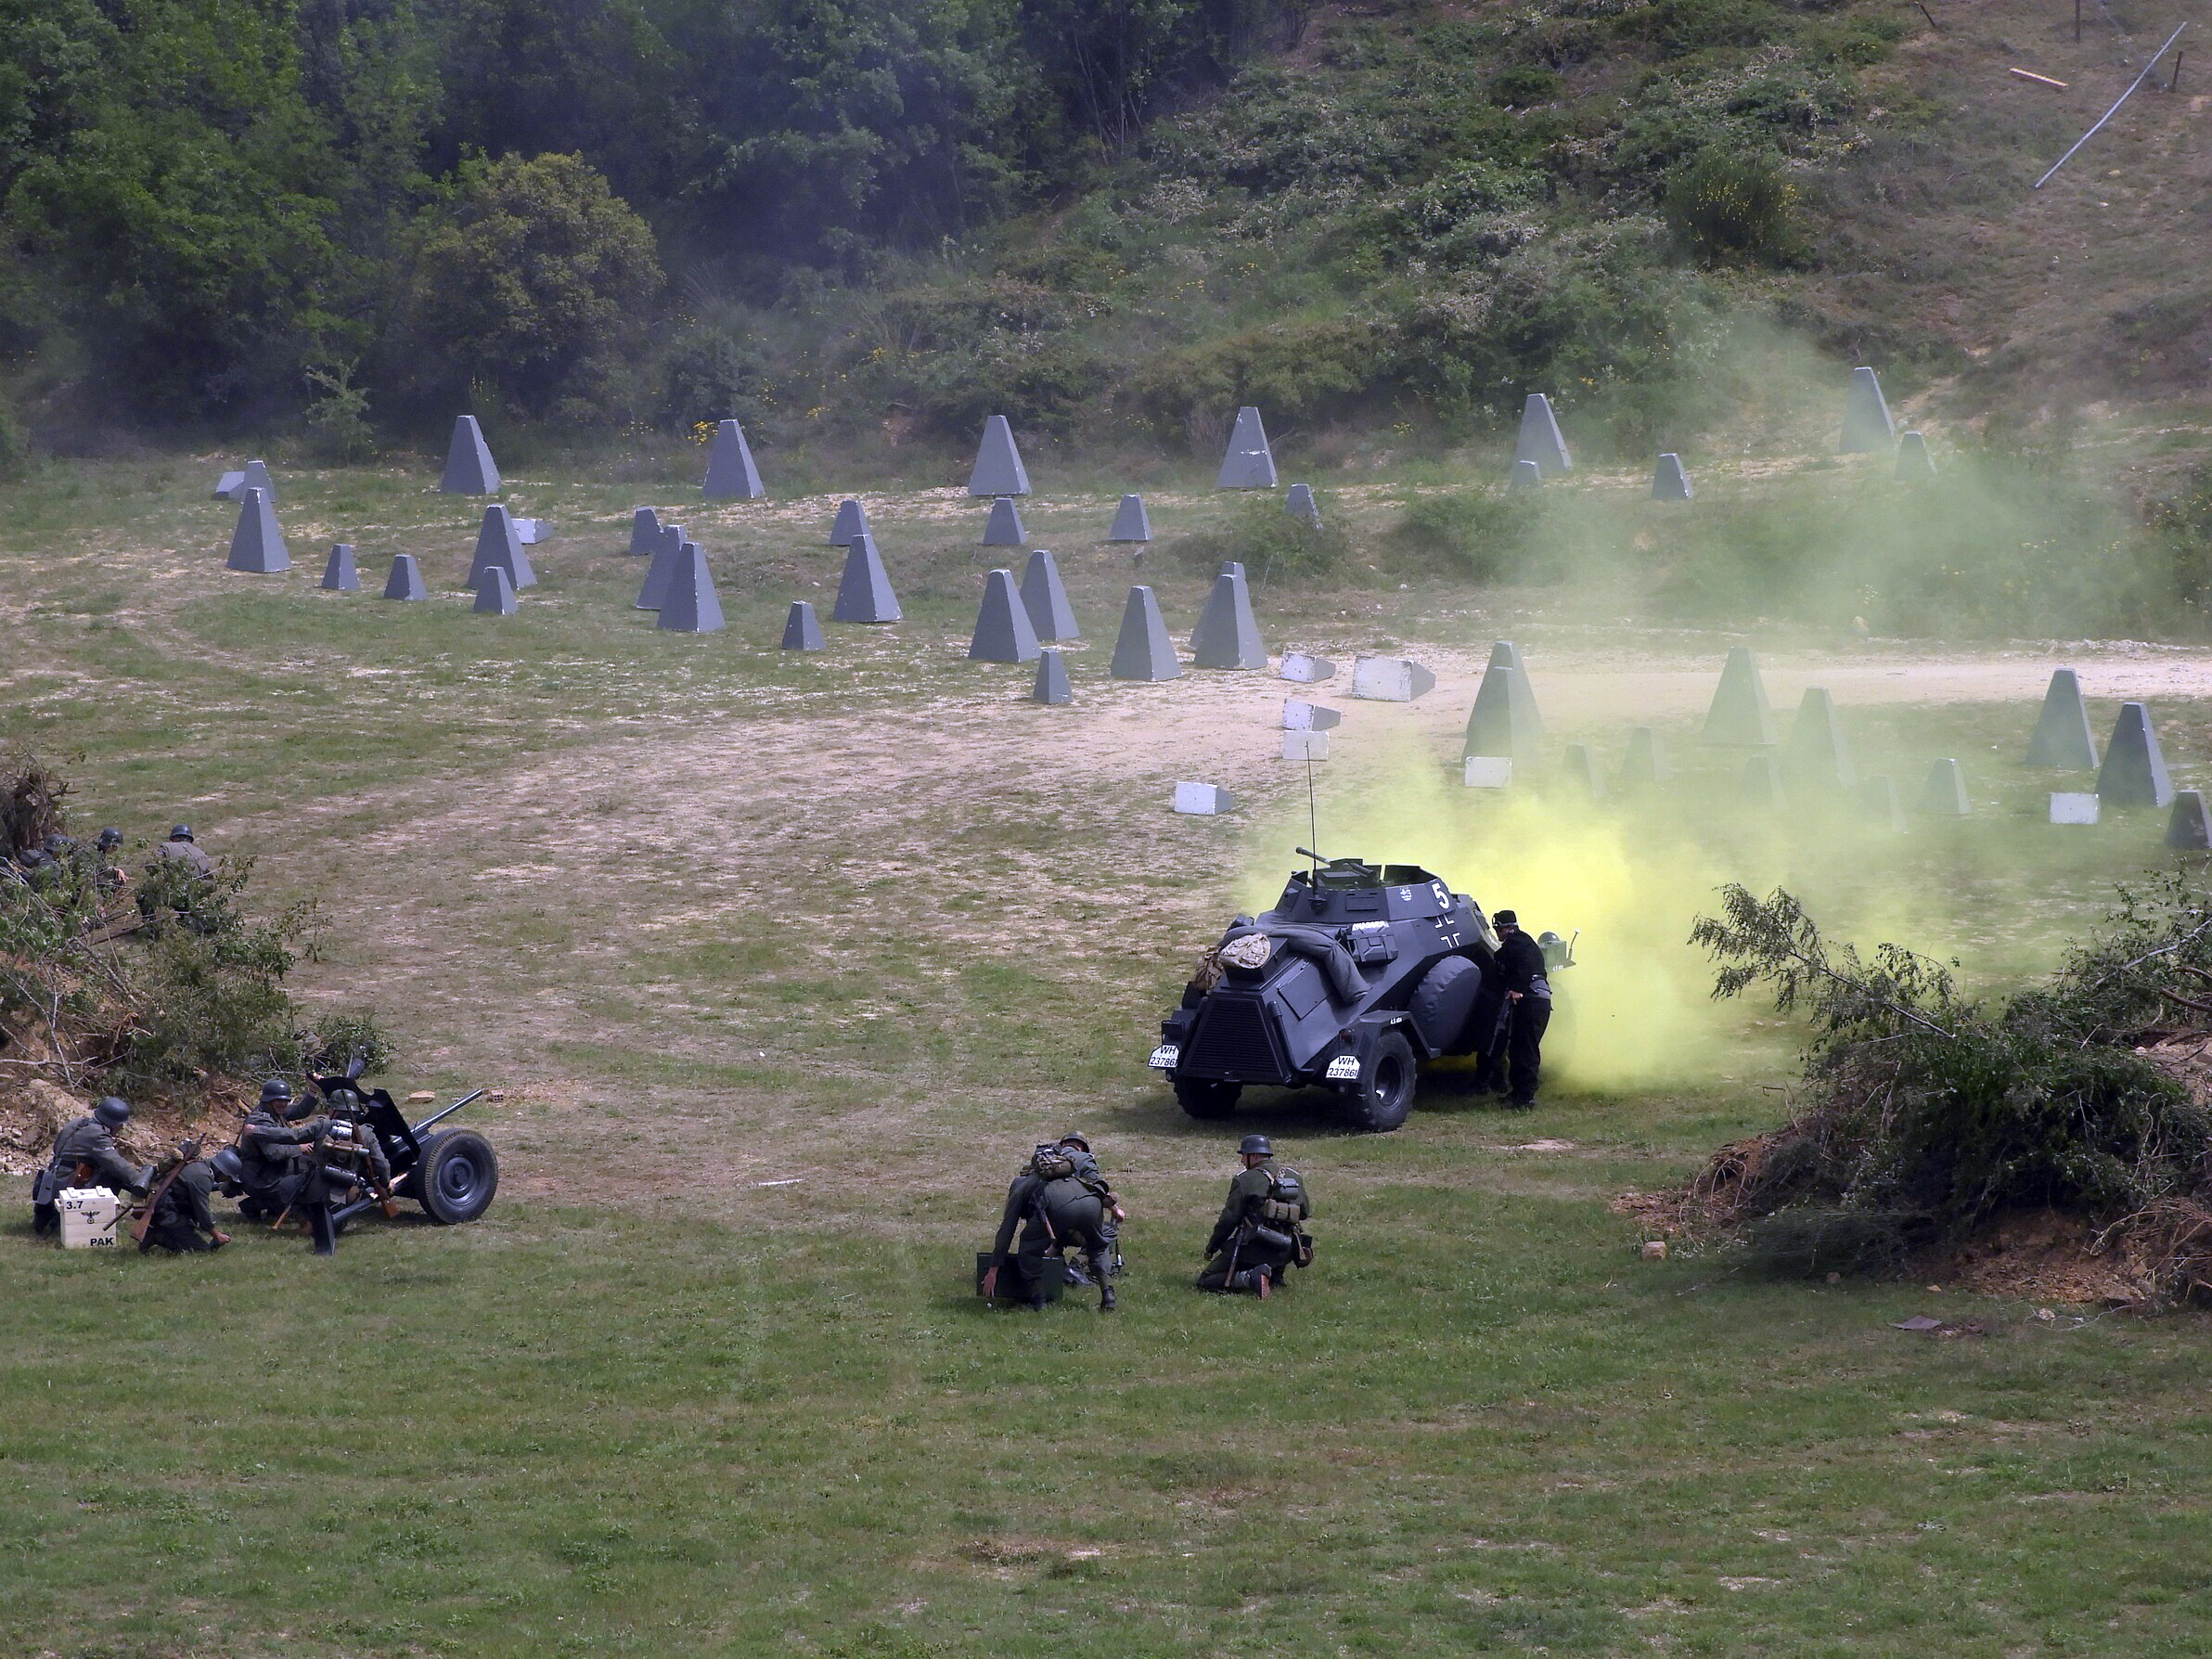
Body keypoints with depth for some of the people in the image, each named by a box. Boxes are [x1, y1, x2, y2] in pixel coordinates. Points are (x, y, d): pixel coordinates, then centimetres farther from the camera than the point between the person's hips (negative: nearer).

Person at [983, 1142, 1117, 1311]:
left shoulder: (1020, 1188, 31)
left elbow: (1006, 1231, 25)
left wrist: (993, 1271, 26)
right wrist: (1055, 1248, 72)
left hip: (1058, 1207, -5)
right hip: (1091, 1200, 5)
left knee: (1030, 1247, 20)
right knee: (1099, 1248, 31)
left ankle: (1038, 1301, 12)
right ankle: (1108, 1296, 14)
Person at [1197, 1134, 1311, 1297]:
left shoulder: (1245, 1180, -9)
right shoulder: (1296, 1178, 9)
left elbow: (1229, 1219, -7)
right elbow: (1305, 1212, 19)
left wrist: (1211, 1247, 5)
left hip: (1253, 1250, -6)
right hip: (1284, 1252, 6)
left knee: (1205, 1282, -1)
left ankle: (1250, 1278, -21)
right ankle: (1273, 1278, 11)